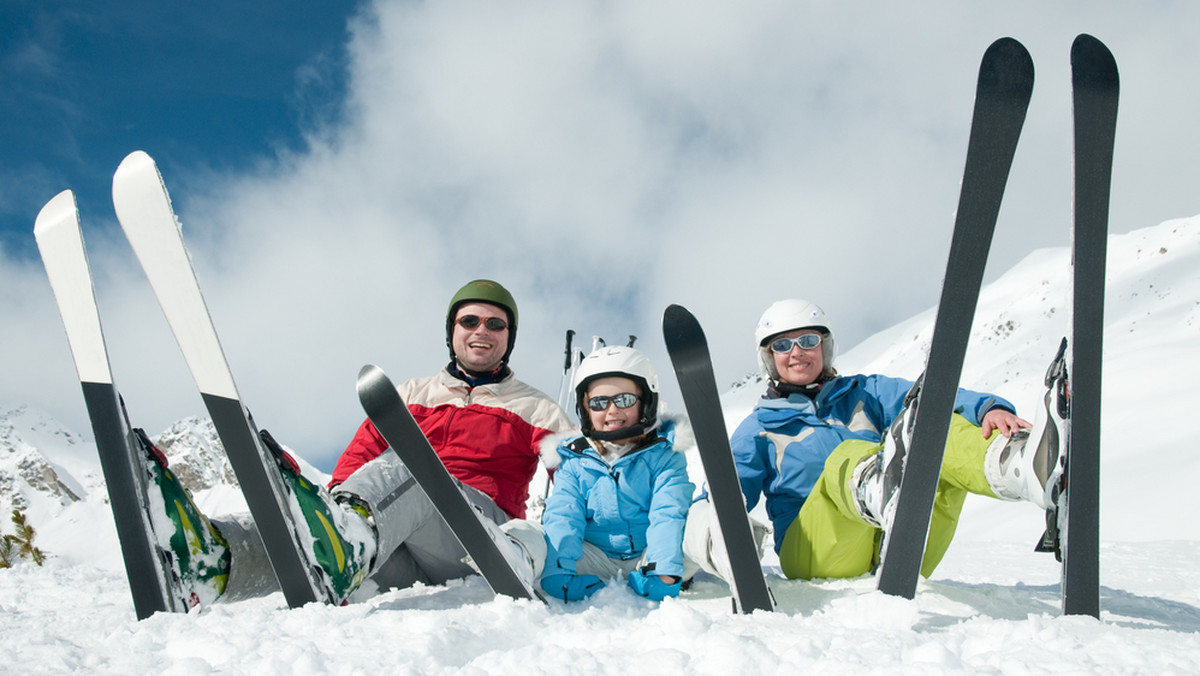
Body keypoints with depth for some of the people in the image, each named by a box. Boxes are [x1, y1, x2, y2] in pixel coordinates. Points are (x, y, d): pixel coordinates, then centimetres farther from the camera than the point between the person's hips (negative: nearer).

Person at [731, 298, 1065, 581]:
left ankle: (1010, 464, -51)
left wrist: (990, 408, -17)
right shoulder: (758, 429, 18)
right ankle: (875, 494, -68)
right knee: (847, 457, -31)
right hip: (813, 560, -2)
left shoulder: (867, 393, 21)